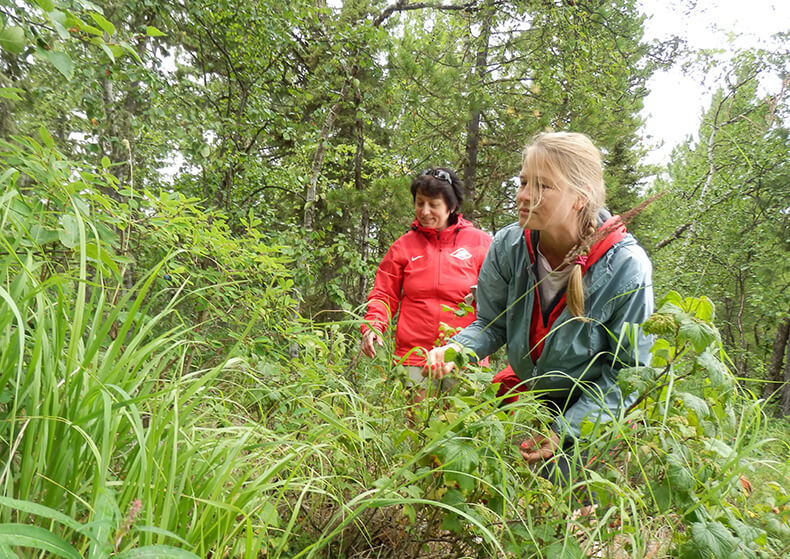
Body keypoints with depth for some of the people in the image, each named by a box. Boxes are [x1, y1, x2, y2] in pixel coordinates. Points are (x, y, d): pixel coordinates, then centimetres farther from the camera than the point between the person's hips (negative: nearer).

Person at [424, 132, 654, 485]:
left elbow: (628, 370, -16)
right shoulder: (509, 245, -17)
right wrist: (456, 349, -27)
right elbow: (490, 324, -5)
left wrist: (565, 430, -22)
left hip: (593, 409, -2)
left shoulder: (626, 267, -25)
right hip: (527, 393, 3)